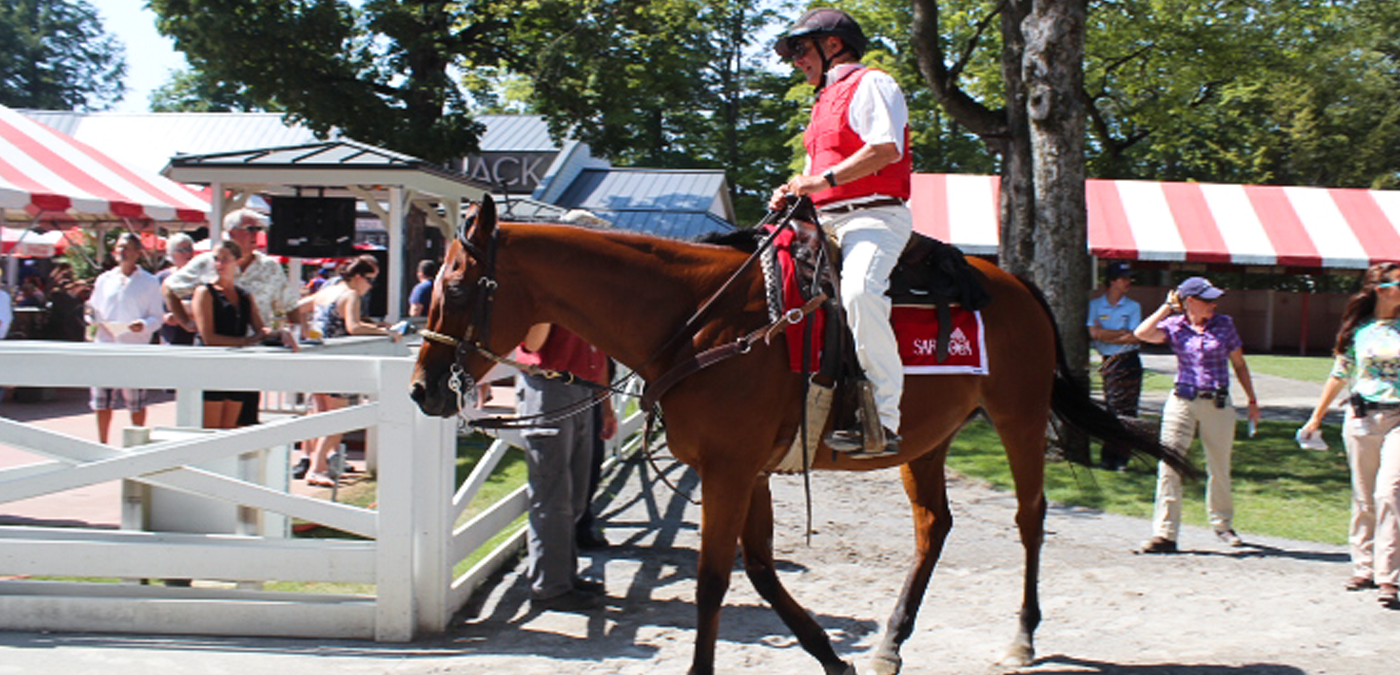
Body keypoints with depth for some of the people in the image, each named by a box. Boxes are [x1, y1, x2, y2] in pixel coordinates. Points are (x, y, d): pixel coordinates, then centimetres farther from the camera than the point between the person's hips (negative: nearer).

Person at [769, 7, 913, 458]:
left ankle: (883, 422, -38)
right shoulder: (824, 103, 29)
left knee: (858, 291, -35)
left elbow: (886, 148, -15)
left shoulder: (871, 85, 1)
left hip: (873, 215, -10)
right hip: (825, 222, 10)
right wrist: (794, 194, 8)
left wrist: (822, 180, -19)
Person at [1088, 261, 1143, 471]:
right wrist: (1123, 332, -7)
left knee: (1126, 410, -5)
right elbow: (1094, 333, -7)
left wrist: (1106, 336, -7)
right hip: (1108, 363, 0)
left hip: (1129, 361, 0)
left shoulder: (1133, 306, 7)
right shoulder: (1095, 304, 6)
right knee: (1111, 410, -1)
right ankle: (1109, 457, 4)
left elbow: (1135, 338, -3)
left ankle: (1119, 458, 0)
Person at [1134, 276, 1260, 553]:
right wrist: (1167, 307, -7)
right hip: (1181, 401, -1)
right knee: (1168, 465, -9)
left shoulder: (1224, 325, 3)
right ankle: (1164, 533, -6)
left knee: (1219, 468, 12)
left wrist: (1252, 400, 11)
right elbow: (1142, 334, -17)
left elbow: (1239, 365, 11)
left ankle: (1222, 524, 34)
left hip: (1217, 404, 1)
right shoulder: (1174, 325, 1)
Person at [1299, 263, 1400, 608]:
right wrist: (1316, 417, 16)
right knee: (1363, 497, 9)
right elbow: (1340, 376, 14)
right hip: (1361, 418, 2)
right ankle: (1363, 568, 22)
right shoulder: (1358, 330, 6)